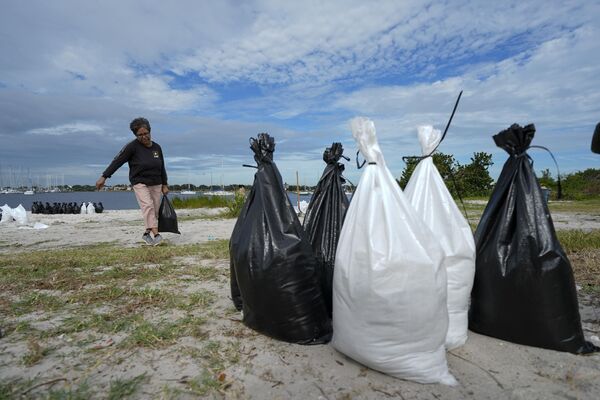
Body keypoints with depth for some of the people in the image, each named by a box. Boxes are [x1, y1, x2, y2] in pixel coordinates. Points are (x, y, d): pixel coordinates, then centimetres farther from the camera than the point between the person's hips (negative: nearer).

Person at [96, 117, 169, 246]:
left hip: (156, 184, 5)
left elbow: (162, 167, 12)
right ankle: (156, 234, -29)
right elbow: (117, 161, -11)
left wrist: (164, 185, 11)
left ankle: (146, 234, 18)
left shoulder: (157, 147, 5)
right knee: (148, 206, -22)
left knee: (155, 211, 3)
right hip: (140, 183, -5)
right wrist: (104, 177, -16)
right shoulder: (132, 146, -9)